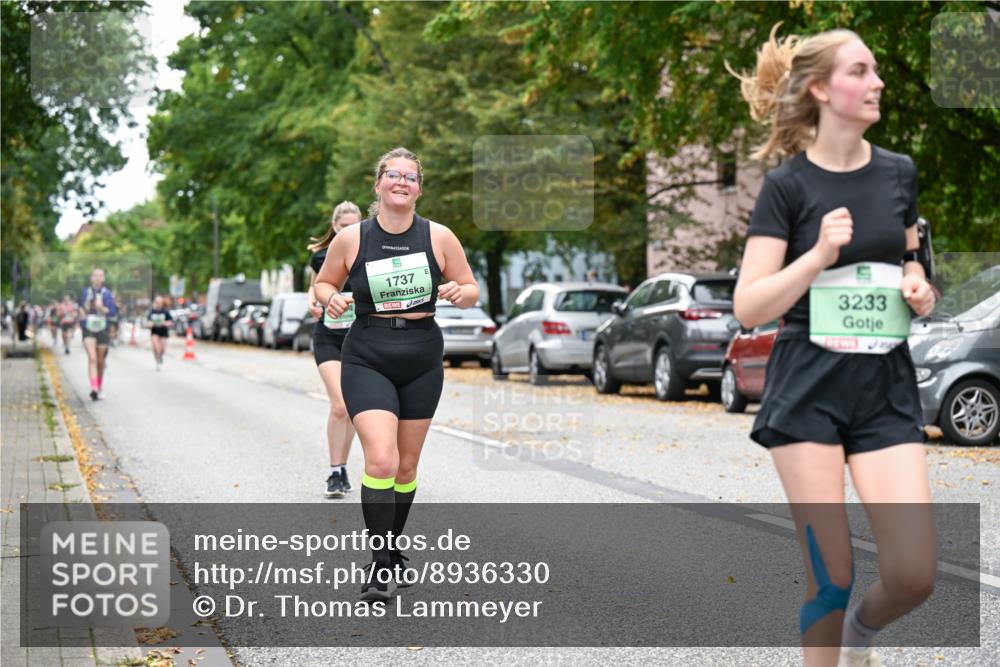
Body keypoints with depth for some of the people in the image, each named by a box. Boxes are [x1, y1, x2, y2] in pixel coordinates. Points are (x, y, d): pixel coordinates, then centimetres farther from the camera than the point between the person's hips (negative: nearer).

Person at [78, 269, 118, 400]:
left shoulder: (106, 294, -2)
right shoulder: (85, 292, 5)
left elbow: (113, 311, -9)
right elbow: (81, 306, 23)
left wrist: (102, 308, -24)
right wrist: (81, 311, 3)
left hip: (102, 330, 0)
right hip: (88, 330, 0)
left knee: (100, 361, 10)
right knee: (92, 358, -18)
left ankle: (100, 387, 31)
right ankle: (94, 388, -27)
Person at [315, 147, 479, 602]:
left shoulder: (439, 237, -2)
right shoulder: (351, 239, -4)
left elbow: (473, 291, 6)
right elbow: (322, 283, 10)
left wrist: (459, 293, -17)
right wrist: (331, 299, -13)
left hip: (422, 360, 2)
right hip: (368, 359, -2)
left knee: (406, 466, 12)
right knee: (381, 460, -19)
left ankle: (393, 551, 32)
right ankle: (380, 564, -10)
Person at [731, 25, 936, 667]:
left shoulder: (898, 173, 7)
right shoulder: (788, 185, -5)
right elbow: (749, 307, -9)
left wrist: (920, 291, 2)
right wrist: (818, 254, -22)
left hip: (886, 387, 4)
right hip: (809, 388, -3)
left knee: (914, 575, -6)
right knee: (832, 576, -3)